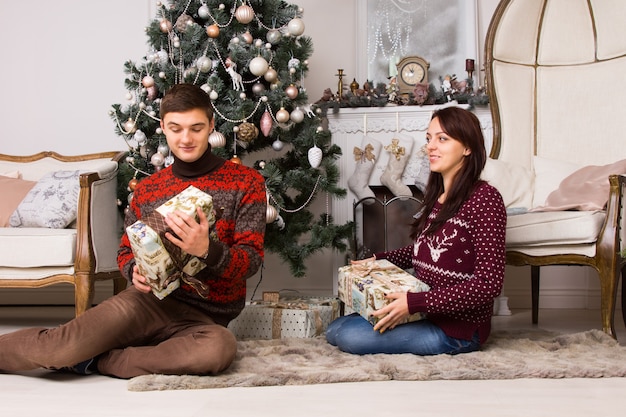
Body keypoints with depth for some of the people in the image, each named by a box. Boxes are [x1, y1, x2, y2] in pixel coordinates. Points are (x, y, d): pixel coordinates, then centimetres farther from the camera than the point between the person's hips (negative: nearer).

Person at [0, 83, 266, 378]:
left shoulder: (247, 183, 1)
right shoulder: (147, 189, 11)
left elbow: (251, 260, -6)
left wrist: (207, 250, -27)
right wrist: (135, 271, -7)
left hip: (205, 317, -1)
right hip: (152, 297, 1)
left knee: (221, 347, -38)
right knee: (60, 346, -24)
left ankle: (94, 360, -20)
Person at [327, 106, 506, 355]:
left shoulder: (483, 199, -18)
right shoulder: (436, 196, 9)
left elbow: (488, 284, -23)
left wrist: (415, 303, -26)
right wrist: (378, 260, 11)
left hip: (458, 328, -8)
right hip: (426, 312, 8)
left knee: (349, 336, -19)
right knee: (334, 330, 1)